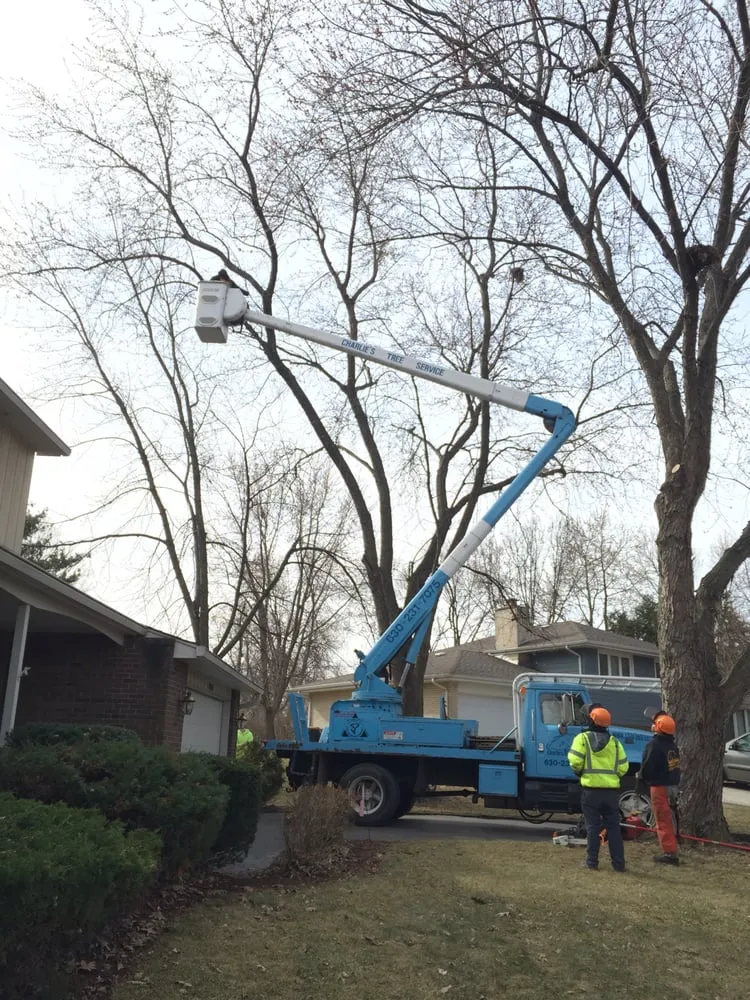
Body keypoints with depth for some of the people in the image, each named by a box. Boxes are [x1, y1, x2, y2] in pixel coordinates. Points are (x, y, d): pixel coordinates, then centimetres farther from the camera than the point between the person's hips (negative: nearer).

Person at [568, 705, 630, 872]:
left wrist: (581, 773, 7)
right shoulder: (615, 741, 8)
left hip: (591, 789, -3)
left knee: (593, 826, 5)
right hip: (612, 790, 3)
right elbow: (623, 767, 4)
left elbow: (575, 761, -13)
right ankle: (618, 863, 11)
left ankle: (592, 862, 6)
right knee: (613, 827, 11)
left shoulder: (583, 738, -3)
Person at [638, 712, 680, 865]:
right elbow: (676, 765, 16)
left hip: (660, 786, -9)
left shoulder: (654, 746, -18)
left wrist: (640, 778, 2)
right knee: (667, 819, 18)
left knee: (663, 821, -3)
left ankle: (670, 853, -3)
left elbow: (647, 767, -18)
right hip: (673, 785, 9)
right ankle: (672, 850, 24)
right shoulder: (672, 744, 9)